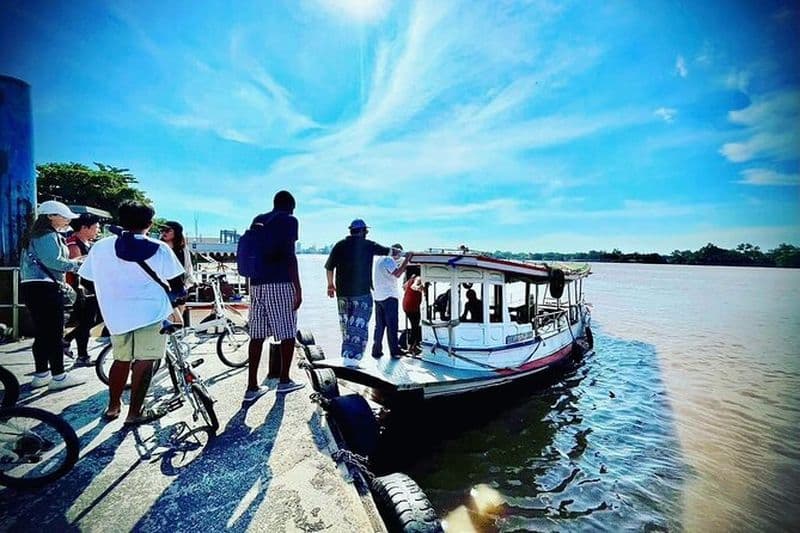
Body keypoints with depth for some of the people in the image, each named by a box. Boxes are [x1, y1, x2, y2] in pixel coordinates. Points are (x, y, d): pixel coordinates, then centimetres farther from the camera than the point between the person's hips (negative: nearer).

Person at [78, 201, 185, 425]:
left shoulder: (100, 247, 4)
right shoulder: (158, 249, -6)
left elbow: (86, 279, 11)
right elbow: (177, 284, -5)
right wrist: (175, 308, 11)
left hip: (117, 314, 4)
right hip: (151, 311, -4)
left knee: (121, 359, 20)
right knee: (144, 361, 3)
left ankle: (113, 407, 31)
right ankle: (135, 413, 10)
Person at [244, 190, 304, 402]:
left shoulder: (257, 221, 18)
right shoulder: (289, 220, -3)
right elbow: (289, 256, -13)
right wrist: (298, 288, -11)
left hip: (257, 283, 7)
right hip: (280, 283, -6)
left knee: (257, 335, 7)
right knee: (288, 333, 6)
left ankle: (252, 387, 11)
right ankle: (284, 380, 16)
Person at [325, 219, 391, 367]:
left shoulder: (339, 245, 7)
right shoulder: (368, 245, -1)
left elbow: (329, 267, 9)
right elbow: (388, 251, 12)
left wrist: (330, 285, 22)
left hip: (342, 292, 5)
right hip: (362, 293, -4)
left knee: (346, 325, 16)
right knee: (359, 325, 0)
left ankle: (347, 354, 24)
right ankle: (352, 357, -5)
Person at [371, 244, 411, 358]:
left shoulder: (380, 259, 18)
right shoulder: (389, 260, -11)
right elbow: (397, 274, -23)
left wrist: (404, 264, 16)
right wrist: (406, 259, -18)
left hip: (378, 297, 8)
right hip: (389, 297, -8)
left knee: (379, 325, 11)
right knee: (392, 325, 0)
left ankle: (376, 351, 13)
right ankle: (394, 351, 6)